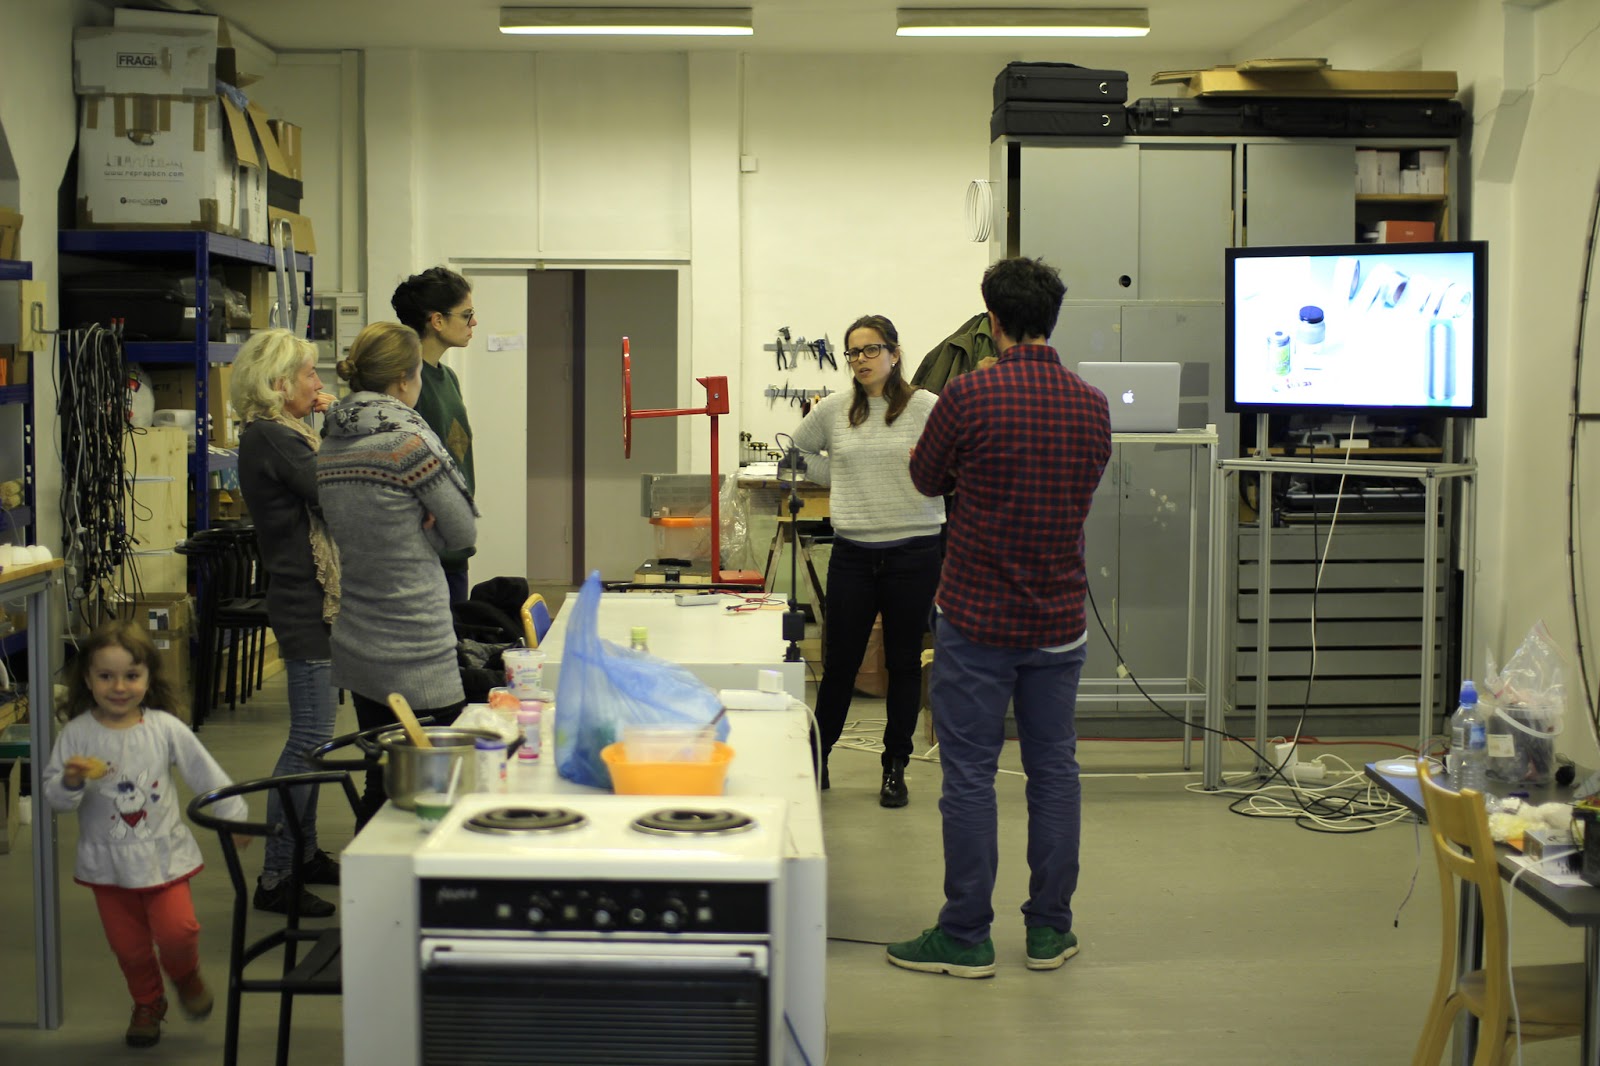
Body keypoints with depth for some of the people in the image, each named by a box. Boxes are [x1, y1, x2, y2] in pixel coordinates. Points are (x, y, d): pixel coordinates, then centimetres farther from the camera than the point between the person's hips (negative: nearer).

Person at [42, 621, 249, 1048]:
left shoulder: (165, 728, -8)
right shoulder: (76, 734, -9)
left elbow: (205, 772, 2)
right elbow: (53, 797, -8)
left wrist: (233, 814, 7)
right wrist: (71, 781, -29)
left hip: (164, 855, -1)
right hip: (108, 861, 1)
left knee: (177, 931, -10)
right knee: (128, 945, 9)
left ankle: (187, 977, 25)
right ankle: (147, 1004, 37)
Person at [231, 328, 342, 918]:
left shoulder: (278, 434, 15)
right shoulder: (270, 437, -16)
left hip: (312, 599, 11)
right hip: (303, 603, -11)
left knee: (312, 736, 17)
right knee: (309, 738, -8)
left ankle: (304, 853, 27)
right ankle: (275, 879, -2)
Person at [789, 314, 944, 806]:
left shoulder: (926, 407, -5)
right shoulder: (834, 410, 6)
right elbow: (798, 449, 21)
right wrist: (838, 480, 10)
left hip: (914, 550, -2)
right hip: (852, 552, 2)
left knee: (904, 663, 8)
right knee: (839, 663, 8)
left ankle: (895, 769, 20)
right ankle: (816, 759, 23)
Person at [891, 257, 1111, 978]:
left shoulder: (968, 397, -13)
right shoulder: (1091, 405, 1)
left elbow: (926, 479, 2)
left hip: (977, 618, -4)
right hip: (1059, 619, 4)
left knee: (969, 776, 2)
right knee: (1054, 771, 11)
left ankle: (965, 937, 8)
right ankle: (1050, 930, 18)